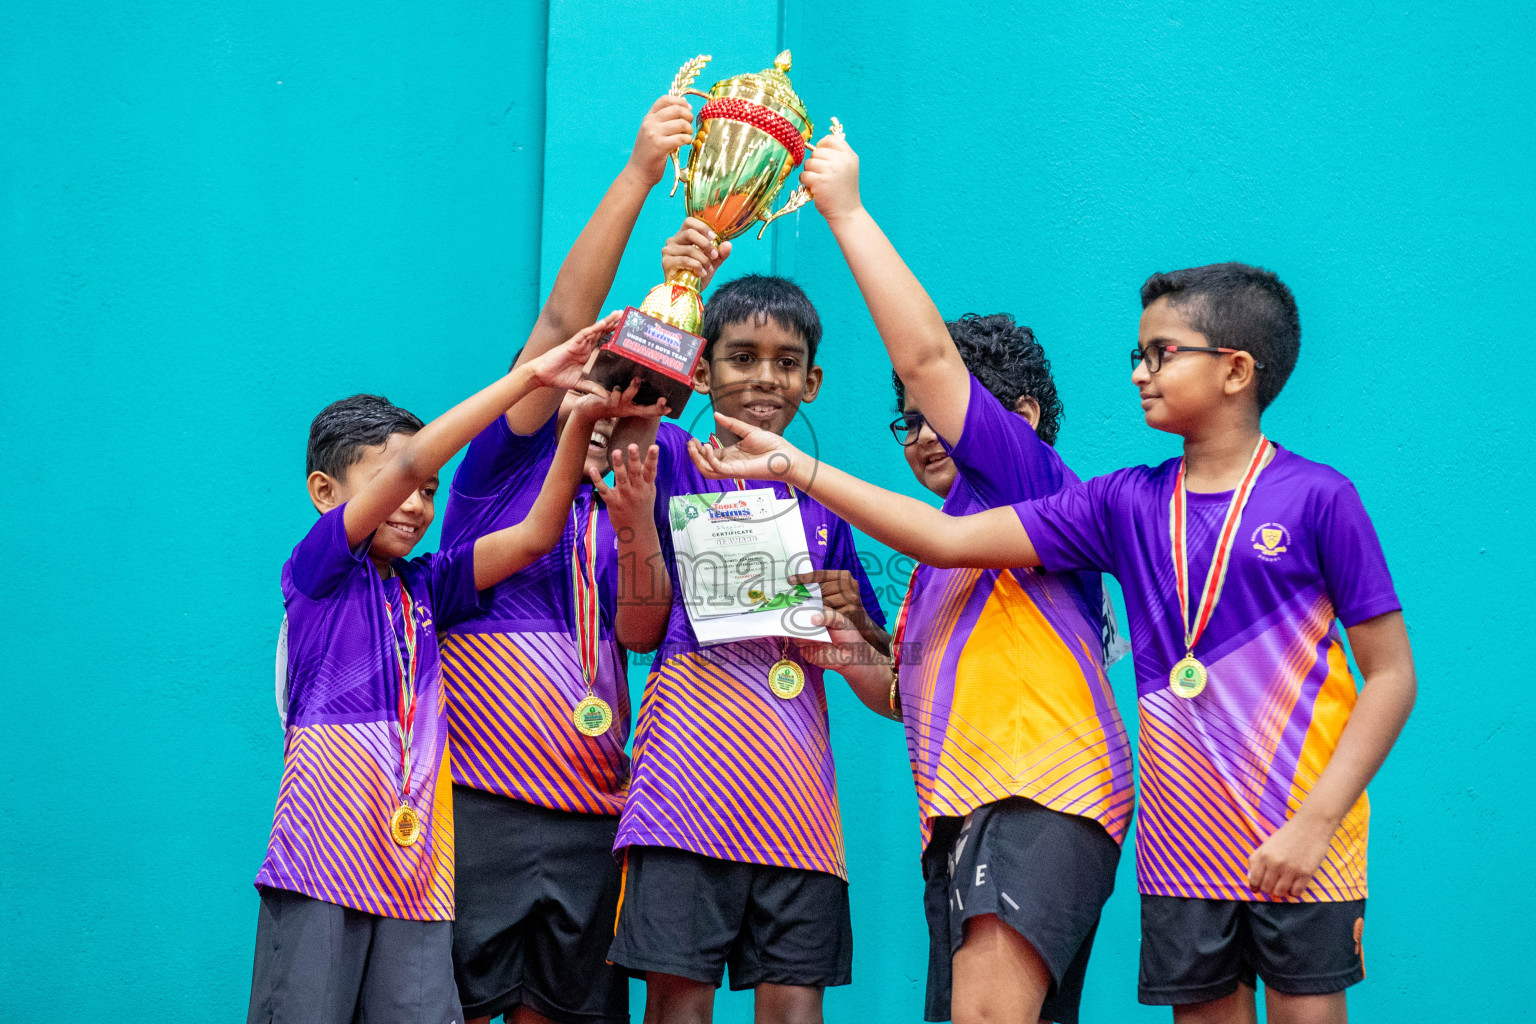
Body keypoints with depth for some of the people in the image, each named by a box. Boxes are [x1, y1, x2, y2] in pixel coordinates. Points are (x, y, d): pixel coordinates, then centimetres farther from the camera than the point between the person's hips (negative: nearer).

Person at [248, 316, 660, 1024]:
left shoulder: (423, 586, 18)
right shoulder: (317, 567, 1)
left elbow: (534, 536, 10)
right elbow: (408, 460, -11)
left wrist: (582, 420, -2)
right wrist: (529, 376, -11)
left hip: (413, 853, 6)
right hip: (325, 849, -6)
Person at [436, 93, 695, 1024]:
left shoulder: (619, 511, 18)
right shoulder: (506, 464, 4)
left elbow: (641, 629, 1)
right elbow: (564, 317, -7)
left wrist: (636, 524, -17)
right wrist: (639, 174, -15)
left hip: (591, 812, 5)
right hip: (481, 798, -5)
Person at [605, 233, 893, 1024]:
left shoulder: (823, 504, 18)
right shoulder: (677, 459, 8)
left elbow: (881, 664, 23)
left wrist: (850, 630, 0)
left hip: (797, 787, 4)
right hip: (693, 772, -4)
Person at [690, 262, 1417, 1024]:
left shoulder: (1316, 498, -6)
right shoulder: (1127, 504, 7)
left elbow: (1391, 677, -7)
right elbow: (951, 539, 5)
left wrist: (1316, 822, -16)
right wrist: (794, 467, 2)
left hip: (1297, 848, -4)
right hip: (1184, 846, 5)